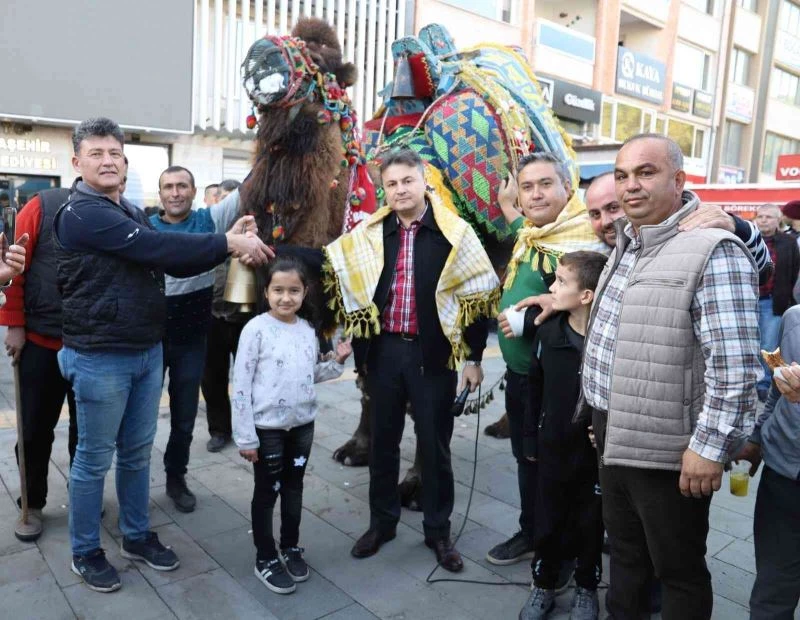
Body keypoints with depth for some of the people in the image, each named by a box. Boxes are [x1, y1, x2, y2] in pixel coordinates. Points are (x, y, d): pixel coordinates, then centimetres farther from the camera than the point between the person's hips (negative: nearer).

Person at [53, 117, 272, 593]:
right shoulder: (82, 213, -14)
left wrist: (227, 249, -3)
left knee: (137, 453, 17)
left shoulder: (132, 213, 14)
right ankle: (86, 552, 25)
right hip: (100, 358, -8)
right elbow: (157, 247, -25)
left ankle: (138, 536, 33)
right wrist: (229, 243, -22)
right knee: (95, 459, 7)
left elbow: (175, 265, 11)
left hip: (148, 352, 8)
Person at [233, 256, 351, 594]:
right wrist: (245, 436, -14)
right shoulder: (256, 329, -14)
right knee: (267, 491, 9)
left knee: (294, 487, 19)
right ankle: (265, 559, 27)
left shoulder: (308, 329, 3)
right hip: (267, 427, -5)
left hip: (302, 423, 5)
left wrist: (336, 362, -2)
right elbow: (241, 385, -14)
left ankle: (291, 547, 38)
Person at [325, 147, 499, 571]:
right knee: (383, 440, 14)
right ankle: (381, 522, 33)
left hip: (434, 352, -3)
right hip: (384, 349, 3)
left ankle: (438, 530, 27)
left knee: (434, 444, 9)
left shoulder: (454, 232, -5)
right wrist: (351, 336, 6)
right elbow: (342, 277, 13)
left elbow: (477, 296, -3)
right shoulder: (370, 233, 3)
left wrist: (474, 358, -4)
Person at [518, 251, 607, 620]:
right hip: (553, 446, 3)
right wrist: (530, 439, 6)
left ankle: (586, 588, 39)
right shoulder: (547, 333, -4)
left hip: (596, 450, -3)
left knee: (589, 524, 16)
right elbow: (535, 389, 4)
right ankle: (543, 586, 36)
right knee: (547, 521, 15)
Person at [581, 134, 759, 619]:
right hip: (613, 437, 8)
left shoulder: (713, 252, -16)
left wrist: (710, 448, -21)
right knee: (625, 553, 24)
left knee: (679, 571, 12)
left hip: (667, 451, -8)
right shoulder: (627, 246, 11)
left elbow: (735, 364, -22)